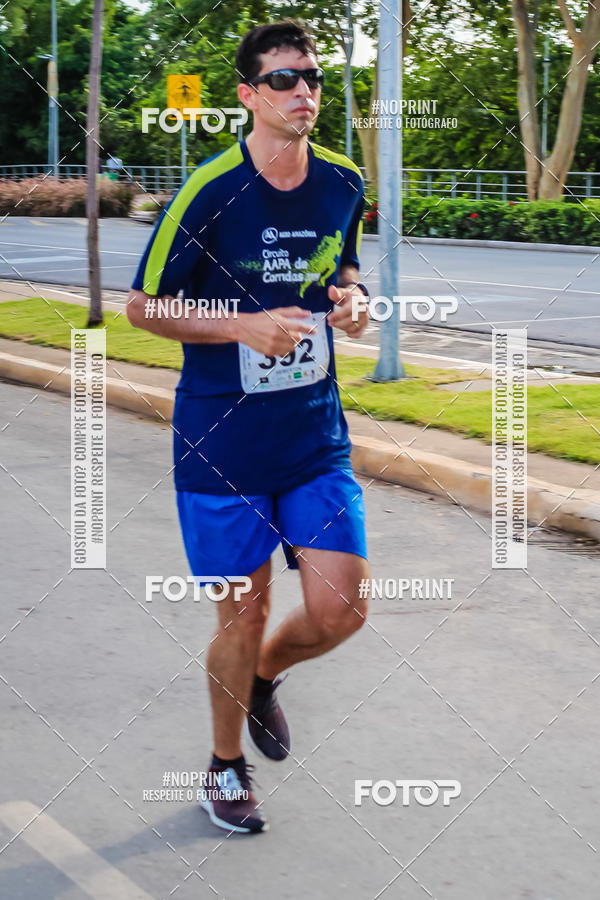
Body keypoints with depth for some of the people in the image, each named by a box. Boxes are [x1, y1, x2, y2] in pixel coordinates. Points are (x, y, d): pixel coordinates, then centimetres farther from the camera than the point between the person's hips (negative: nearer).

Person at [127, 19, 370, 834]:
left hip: (316, 433, 4)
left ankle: (264, 676, 34)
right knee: (244, 615, 4)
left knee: (340, 610, -1)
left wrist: (350, 299, -5)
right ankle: (228, 766, 30)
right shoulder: (209, 192, -14)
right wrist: (247, 325, -20)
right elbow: (144, 308, -7)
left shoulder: (344, 185, 1)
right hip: (221, 443, -4)